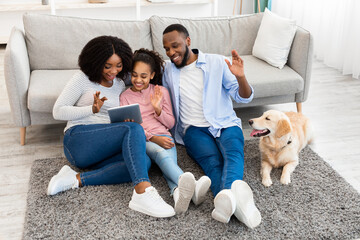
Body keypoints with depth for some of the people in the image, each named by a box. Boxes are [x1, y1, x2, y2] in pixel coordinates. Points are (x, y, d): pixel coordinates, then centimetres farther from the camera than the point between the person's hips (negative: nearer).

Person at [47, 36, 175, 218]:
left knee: (144, 162, -27)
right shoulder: (83, 79, 4)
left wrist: (126, 120, -1)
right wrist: (93, 109, -15)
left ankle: (77, 179, -30)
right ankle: (143, 192, -50)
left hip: (101, 153, 6)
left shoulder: (120, 85, 20)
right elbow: (58, 112, -1)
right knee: (134, 129, -31)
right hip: (78, 138, -5)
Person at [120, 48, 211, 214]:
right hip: (141, 140, -2)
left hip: (163, 136, 2)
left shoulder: (161, 91, 16)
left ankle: (178, 191, -66)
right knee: (160, 153, -38)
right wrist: (153, 138, -14)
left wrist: (158, 109, -6)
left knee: (169, 160, -34)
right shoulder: (125, 96, 13)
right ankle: (187, 183, -67)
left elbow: (171, 123, 15)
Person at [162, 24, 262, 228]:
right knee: (212, 160, -33)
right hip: (194, 129, 0)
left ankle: (226, 194, -64)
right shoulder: (168, 71, 18)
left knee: (233, 153, -35)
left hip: (226, 124, 0)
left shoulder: (217, 62, 9)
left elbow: (244, 97, 5)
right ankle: (231, 200, -63)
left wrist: (240, 77, -16)